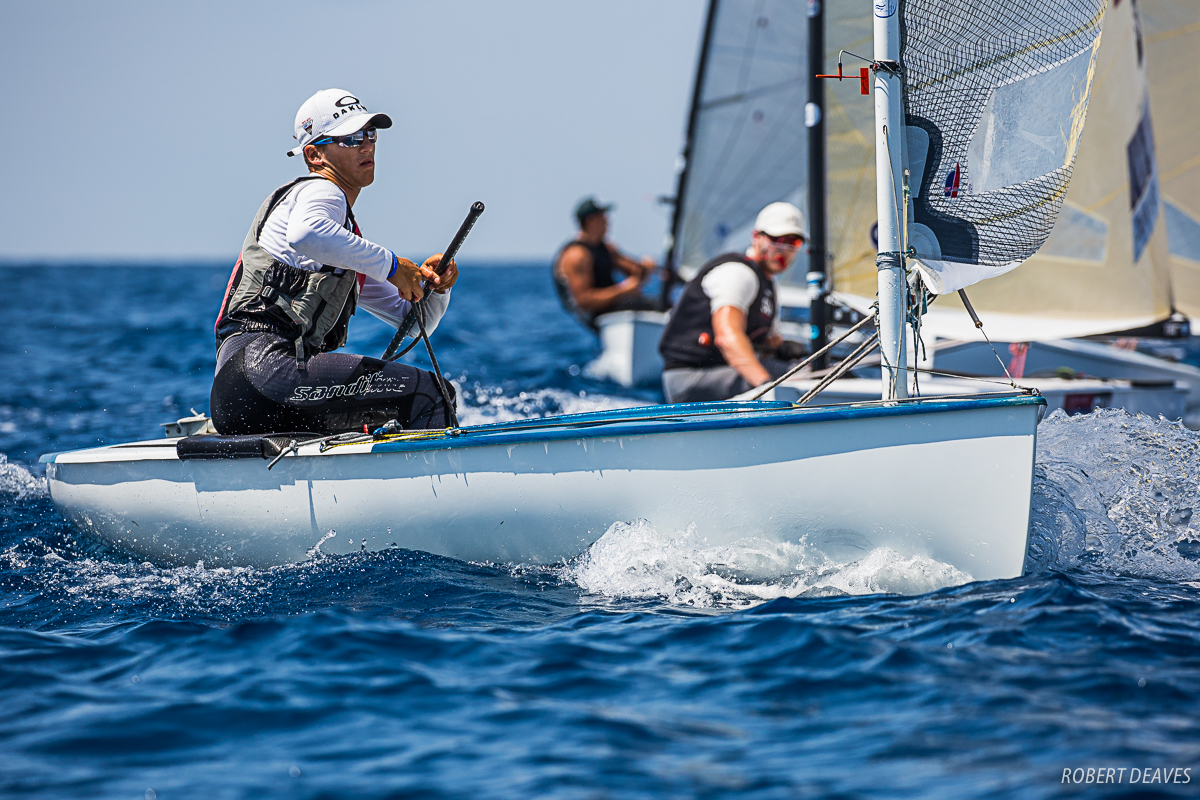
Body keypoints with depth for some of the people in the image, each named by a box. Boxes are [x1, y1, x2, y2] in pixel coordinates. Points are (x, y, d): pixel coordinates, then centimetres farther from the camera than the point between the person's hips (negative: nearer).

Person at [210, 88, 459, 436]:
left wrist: (435, 288, 12)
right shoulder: (320, 190, 5)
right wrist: (390, 265, -15)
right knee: (429, 394, -19)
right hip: (262, 359, -10)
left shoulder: (348, 246, 33)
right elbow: (305, 234, -24)